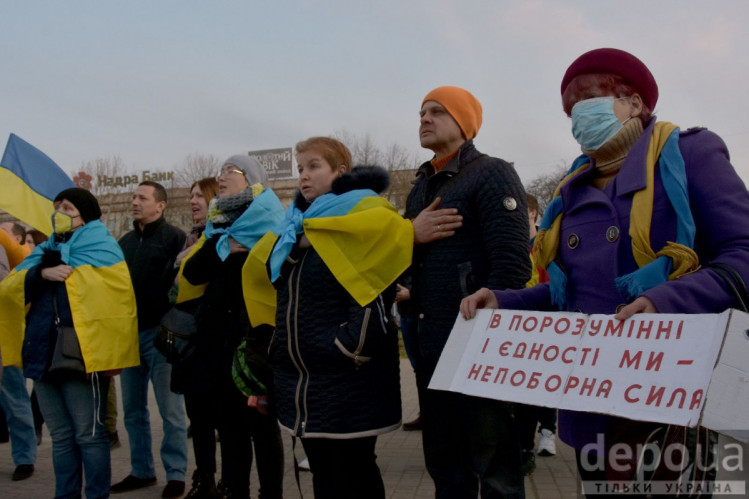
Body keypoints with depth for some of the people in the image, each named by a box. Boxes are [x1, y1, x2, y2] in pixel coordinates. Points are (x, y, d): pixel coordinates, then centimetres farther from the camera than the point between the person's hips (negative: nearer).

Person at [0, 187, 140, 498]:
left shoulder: (101, 248, -1)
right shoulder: (46, 251, 19)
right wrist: (42, 273, -11)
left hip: (82, 354, -7)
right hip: (44, 353, 7)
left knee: (88, 435, -1)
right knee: (60, 437, 14)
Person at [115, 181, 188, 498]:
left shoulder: (173, 237, -5)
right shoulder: (125, 242, 16)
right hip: (129, 333, 7)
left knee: (170, 409, 0)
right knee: (133, 409, 11)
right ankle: (141, 470, 22)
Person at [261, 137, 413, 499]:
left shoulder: (361, 218, -10)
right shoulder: (296, 228, 14)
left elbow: (373, 295, -19)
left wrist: (352, 347, -20)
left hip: (347, 383, -8)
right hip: (302, 381, 8)